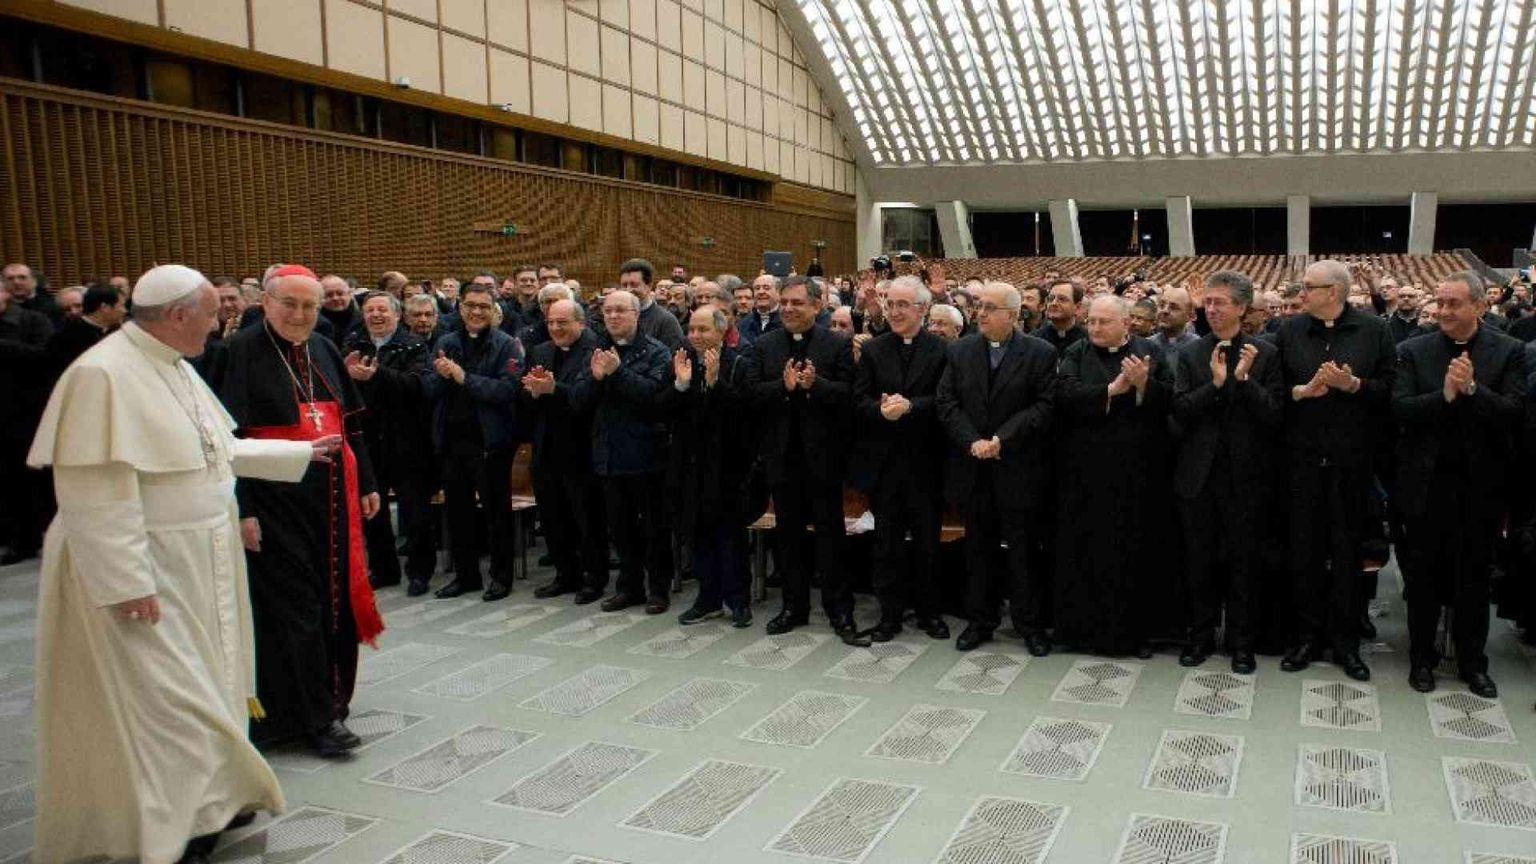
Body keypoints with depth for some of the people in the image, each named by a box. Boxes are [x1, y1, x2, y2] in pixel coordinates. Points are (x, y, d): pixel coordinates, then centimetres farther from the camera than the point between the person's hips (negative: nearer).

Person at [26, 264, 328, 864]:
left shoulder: (175, 366, 7)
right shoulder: (104, 374, -21)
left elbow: (220, 450, 18)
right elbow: (95, 490, -24)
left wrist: (301, 452, 19)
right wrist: (126, 583, -25)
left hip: (197, 565, 9)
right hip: (145, 572, -9)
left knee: (199, 684, 18)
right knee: (165, 698, -1)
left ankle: (205, 801, 32)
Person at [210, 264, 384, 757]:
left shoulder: (323, 350, 10)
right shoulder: (241, 352, -8)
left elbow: (350, 423, 16)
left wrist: (366, 484, 13)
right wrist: (242, 509, -17)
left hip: (333, 498, 6)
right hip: (276, 503, -6)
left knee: (334, 599, 11)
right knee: (294, 605, -1)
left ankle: (330, 694, 27)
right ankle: (314, 716, 7)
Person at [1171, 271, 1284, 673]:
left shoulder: (1265, 354, -2)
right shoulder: (1190, 354, 3)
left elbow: (1274, 415, -8)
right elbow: (1180, 411, -6)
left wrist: (1244, 379, -18)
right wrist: (1215, 384, -18)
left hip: (1245, 474, -2)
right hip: (1199, 474, 2)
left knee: (1244, 562, 7)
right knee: (1200, 561, 11)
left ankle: (1242, 643, 20)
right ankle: (1200, 635, 25)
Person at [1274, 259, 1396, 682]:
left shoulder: (1373, 330, 0)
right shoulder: (1290, 330, 3)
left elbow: (1389, 387, -2)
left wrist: (1353, 384, -19)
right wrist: (1304, 390, -16)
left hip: (1351, 457, -1)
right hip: (1304, 456, 1)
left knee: (1347, 549, 7)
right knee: (1304, 548, 7)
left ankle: (1345, 640, 19)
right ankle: (1308, 635, 20)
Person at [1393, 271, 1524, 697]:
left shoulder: (1509, 351, -2)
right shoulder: (1413, 351, -1)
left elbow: (1514, 413, -11)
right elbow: (1399, 409, -10)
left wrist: (1472, 388, -24)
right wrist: (1444, 395, -24)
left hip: (1481, 484, 0)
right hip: (1427, 482, 0)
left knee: (1474, 577, 12)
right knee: (1423, 575, 11)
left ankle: (1472, 662, 26)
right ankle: (1422, 658, 24)